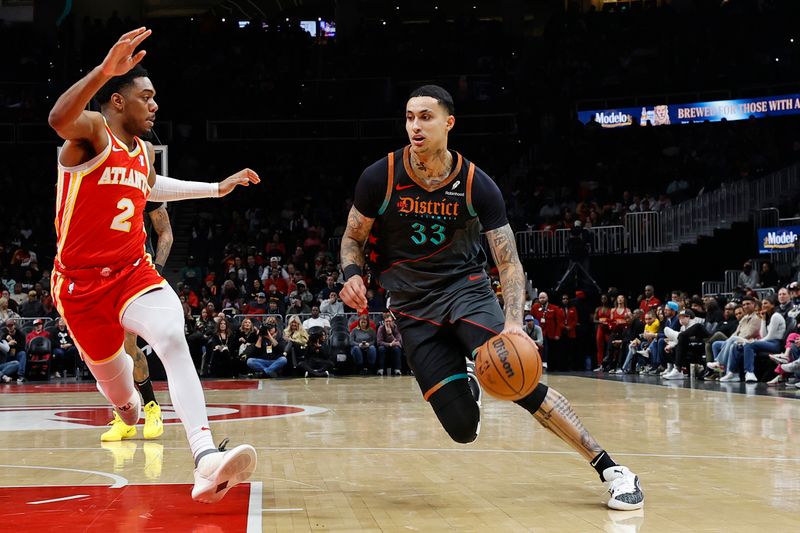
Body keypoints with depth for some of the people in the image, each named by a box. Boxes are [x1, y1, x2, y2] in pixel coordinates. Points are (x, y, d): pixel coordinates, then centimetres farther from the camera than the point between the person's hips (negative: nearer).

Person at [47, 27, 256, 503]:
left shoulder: (145, 151, 10)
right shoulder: (91, 132, -11)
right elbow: (59, 119, -38)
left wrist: (218, 188, 33)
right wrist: (105, 70, -52)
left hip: (133, 272, 4)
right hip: (82, 282, -4)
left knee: (173, 338, -27)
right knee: (116, 384, 13)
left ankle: (206, 458, -40)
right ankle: (129, 406, 56)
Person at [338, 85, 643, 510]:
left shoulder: (476, 185, -11)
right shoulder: (380, 178, -10)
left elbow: (508, 261, -10)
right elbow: (353, 239, 4)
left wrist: (514, 322, -27)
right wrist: (352, 275, -19)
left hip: (465, 287, -1)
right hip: (412, 305, 1)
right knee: (462, 427, -8)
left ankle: (609, 469, -19)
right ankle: (465, 385, 32)